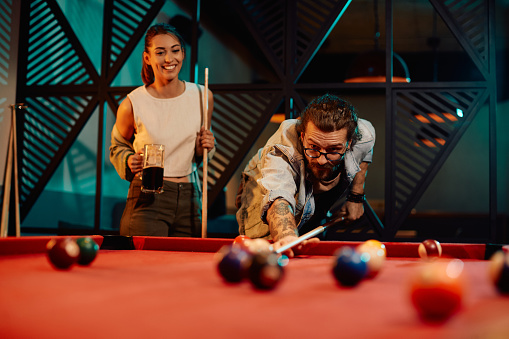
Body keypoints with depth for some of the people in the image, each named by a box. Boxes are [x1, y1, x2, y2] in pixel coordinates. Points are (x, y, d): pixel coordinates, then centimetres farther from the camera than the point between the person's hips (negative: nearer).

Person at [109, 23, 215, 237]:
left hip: (190, 199, 3)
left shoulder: (203, 97, 2)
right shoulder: (133, 103, -7)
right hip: (147, 198, -3)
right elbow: (118, 146, 12)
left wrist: (205, 148, -5)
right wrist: (129, 161, -9)